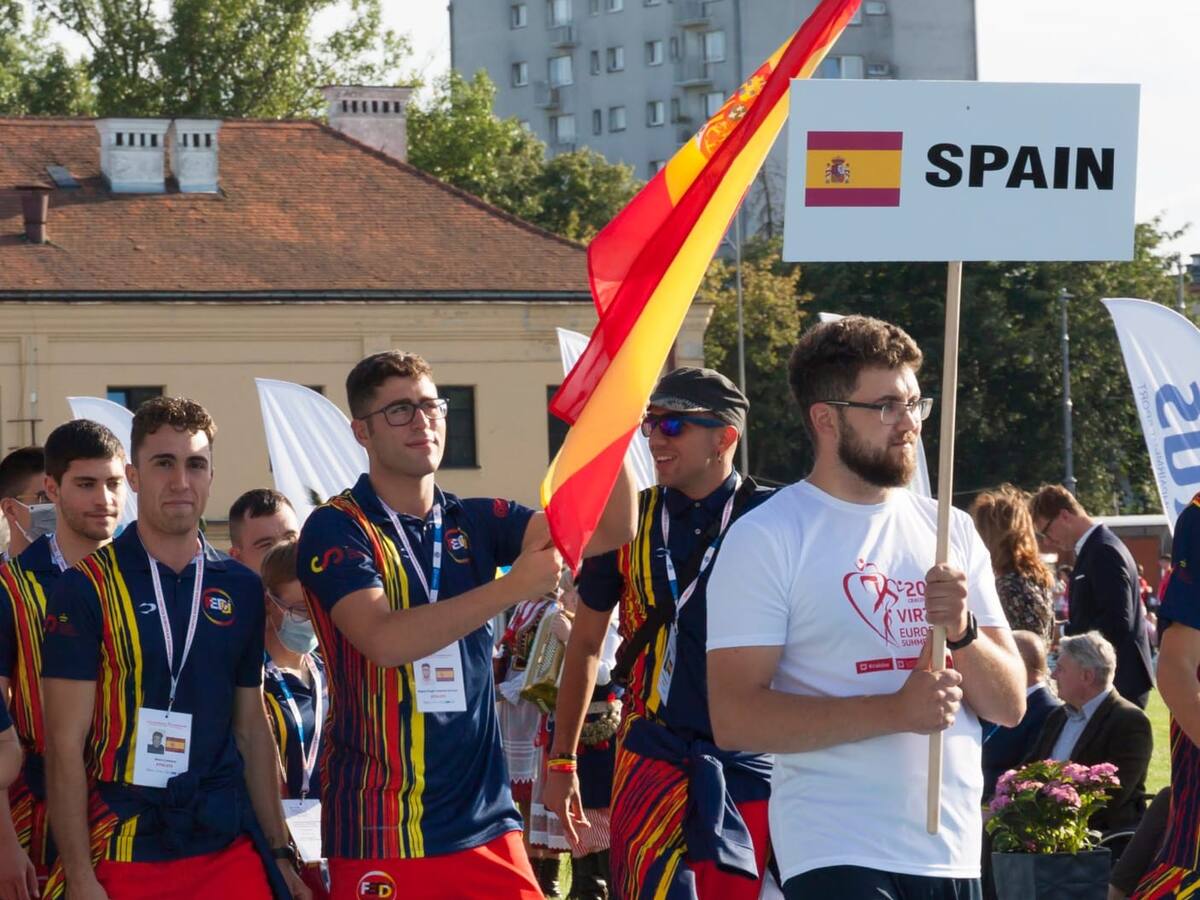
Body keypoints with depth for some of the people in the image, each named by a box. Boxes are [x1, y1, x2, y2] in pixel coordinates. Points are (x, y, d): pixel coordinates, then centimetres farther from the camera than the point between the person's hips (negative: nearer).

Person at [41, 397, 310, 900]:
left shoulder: (241, 589, 8)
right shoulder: (86, 588, -4)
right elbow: (65, 744, -7)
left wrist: (280, 855, 10)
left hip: (230, 846, 3)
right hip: (123, 856, -3)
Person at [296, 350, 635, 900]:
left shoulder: (474, 523, 11)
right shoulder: (336, 529, -4)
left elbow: (609, 530, 1)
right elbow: (385, 640, -20)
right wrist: (511, 588, -27)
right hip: (384, 829, -5)